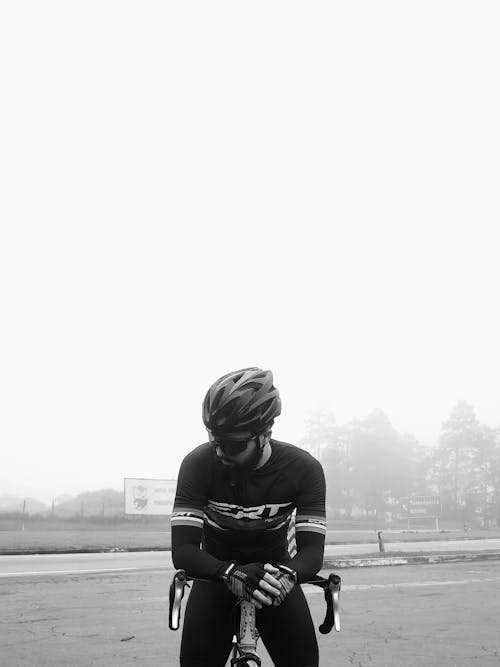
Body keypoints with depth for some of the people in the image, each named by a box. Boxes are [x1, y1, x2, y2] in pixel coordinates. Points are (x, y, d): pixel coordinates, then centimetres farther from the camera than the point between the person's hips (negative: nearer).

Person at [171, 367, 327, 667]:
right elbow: (183, 549, -29)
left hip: (274, 573, 1)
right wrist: (231, 573, -47)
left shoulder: (304, 468, -21)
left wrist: (287, 574, -46)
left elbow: (312, 549, -24)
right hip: (217, 572, 0)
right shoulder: (199, 463, -25)